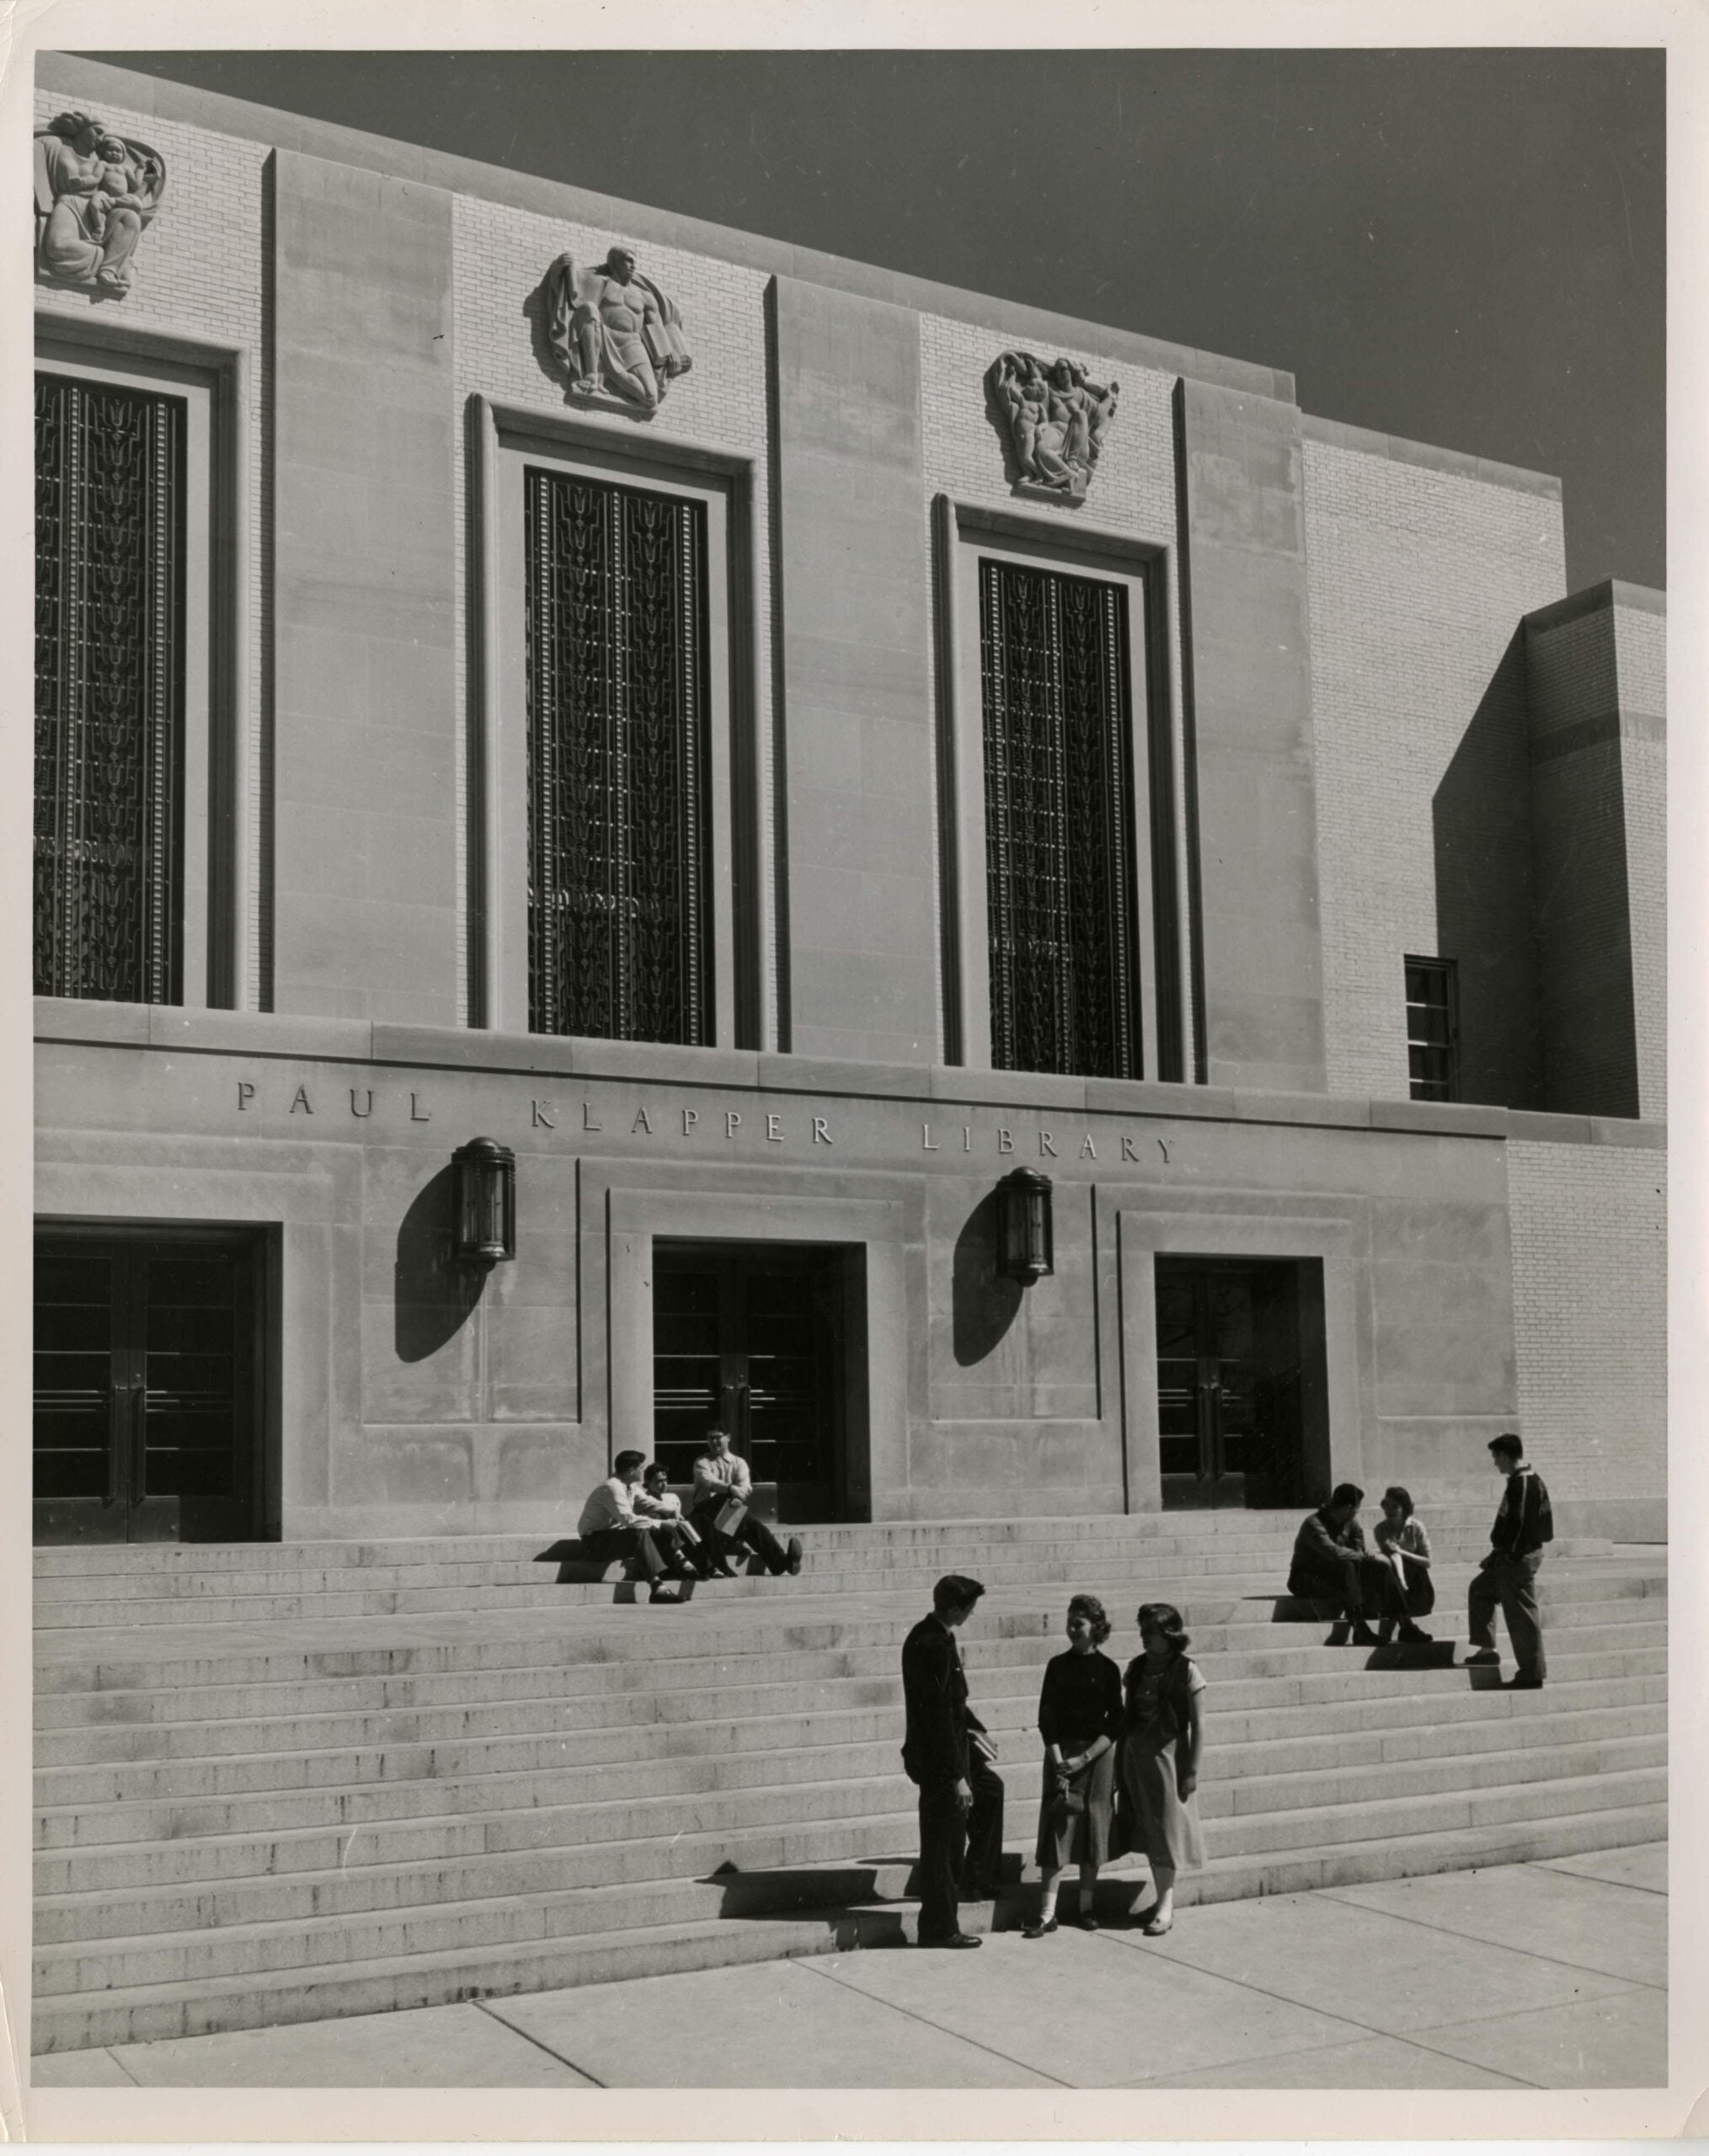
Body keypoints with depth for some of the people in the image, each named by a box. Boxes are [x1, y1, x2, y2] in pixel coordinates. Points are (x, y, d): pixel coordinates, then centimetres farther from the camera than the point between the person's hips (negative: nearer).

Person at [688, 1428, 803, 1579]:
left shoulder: (739, 1462, 15)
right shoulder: (702, 1462, 7)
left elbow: (745, 1487, -4)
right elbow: (708, 1481, -17)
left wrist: (739, 1496, -30)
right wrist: (730, 1488, -37)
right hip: (705, 1509, -3)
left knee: (753, 1524, -25)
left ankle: (782, 1562, -37)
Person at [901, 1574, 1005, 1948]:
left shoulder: (930, 1635, 5)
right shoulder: (934, 1645, -25)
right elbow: (939, 1714, -26)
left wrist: (973, 1728, 12)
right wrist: (957, 1776, -23)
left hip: (949, 1746, 10)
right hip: (939, 1761, -10)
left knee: (990, 1789, 27)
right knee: (944, 1844, 0)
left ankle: (976, 1879, 36)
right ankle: (940, 1929, 11)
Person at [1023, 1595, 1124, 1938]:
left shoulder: (1107, 1669, 0)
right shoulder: (1058, 1665, 3)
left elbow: (1115, 1726, -3)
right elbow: (1046, 1718, 0)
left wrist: (1084, 1759, -12)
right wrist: (1058, 1761, -11)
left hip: (1097, 1754, 0)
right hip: (1061, 1753, 0)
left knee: (1092, 1828, 4)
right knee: (1057, 1828, -6)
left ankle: (1086, 1906, 16)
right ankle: (1047, 1912, -7)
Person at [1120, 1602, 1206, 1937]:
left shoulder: (1185, 1671, -9)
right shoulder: (1137, 1667, 5)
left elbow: (1197, 1724, -8)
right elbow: (1127, 1716, 11)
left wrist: (1193, 1770, -11)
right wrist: (1122, 1761, 9)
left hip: (1168, 1754, -5)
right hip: (1136, 1755, 5)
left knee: (1168, 1828, 0)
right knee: (1148, 1831, 10)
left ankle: (1165, 1906, 7)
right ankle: (1163, 1901, 21)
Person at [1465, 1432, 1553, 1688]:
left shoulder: (1520, 1483, -20)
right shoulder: (1531, 1479, 11)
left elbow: (1518, 1523, -23)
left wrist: (1509, 1554, -17)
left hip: (1516, 1558, -11)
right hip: (1511, 1556, 11)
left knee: (1522, 1614, -3)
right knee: (1480, 1588, 21)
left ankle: (1533, 1673, 4)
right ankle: (1486, 1649, 24)